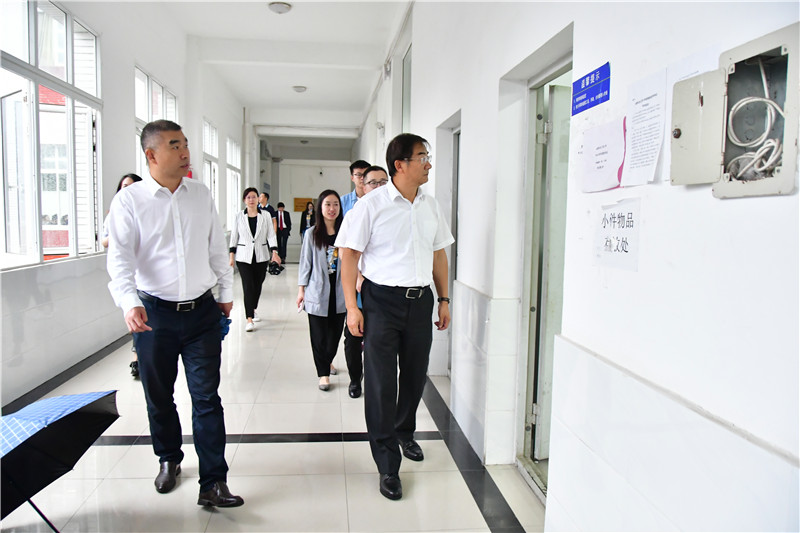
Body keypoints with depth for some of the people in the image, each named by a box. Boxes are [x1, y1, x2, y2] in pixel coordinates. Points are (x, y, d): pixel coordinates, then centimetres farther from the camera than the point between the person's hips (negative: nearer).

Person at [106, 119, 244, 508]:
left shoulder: (201, 194, 6)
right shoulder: (129, 200, -4)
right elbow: (120, 258, -13)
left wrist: (226, 292, 16)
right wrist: (129, 302, -28)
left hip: (202, 311, 2)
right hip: (154, 313, -1)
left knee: (207, 398, 0)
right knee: (159, 397, 14)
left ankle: (213, 483, 7)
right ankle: (169, 460, 39)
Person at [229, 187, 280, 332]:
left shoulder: (265, 216, 3)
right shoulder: (239, 216, 3)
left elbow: (271, 235, 1)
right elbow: (234, 236, 7)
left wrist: (274, 252, -11)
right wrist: (232, 255, 2)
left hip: (261, 256, 2)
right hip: (244, 256, -2)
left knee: (258, 285, 11)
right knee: (248, 286, -10)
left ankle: (253, 310, 35)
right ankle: (249, 319, -11)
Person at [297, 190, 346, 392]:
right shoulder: (312, 233, -1)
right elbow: (305, 262, 2)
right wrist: (301, 289, 2)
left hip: (339, 291, 2)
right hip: (317, 291, -2)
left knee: (335, 331, 11)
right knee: (319, 334, 2)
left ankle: (327, 361, 37)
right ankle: (323, 372, 14)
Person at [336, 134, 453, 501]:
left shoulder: (430, 206, 8)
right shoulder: (371, 205, -9)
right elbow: (349, 255, -8)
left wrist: (444, 299, 13)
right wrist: (352, 307, -13)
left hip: (420, 299, 5)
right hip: (382, 300, -5)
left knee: (415, 375, 17)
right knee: (380, 383, 1)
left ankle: (404, 433, 45)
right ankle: (388, 466, 15)